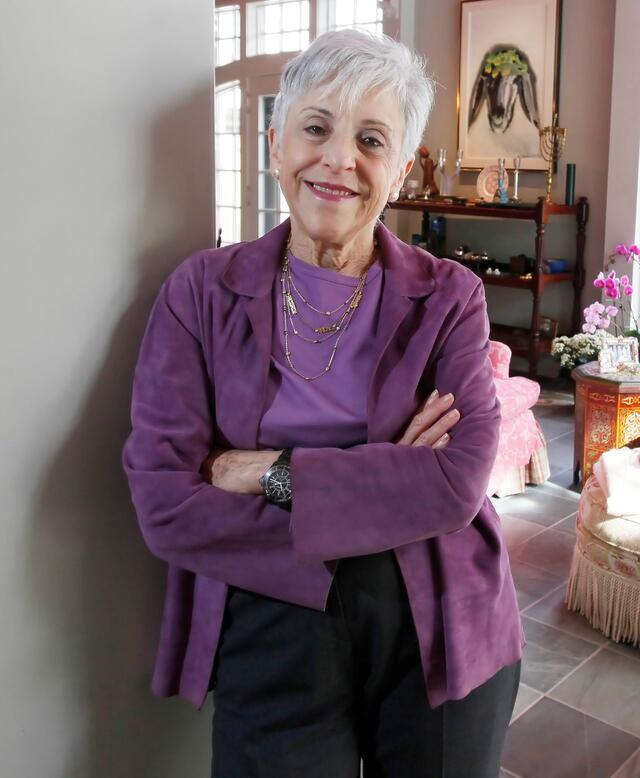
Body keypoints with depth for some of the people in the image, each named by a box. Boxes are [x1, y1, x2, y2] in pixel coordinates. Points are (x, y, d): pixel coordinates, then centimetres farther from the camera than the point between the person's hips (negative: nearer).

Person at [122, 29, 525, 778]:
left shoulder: (448, 298, -3)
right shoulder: (201, 292, -5)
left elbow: (458, 484, -15)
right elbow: (164, 504, -14)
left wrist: (273, 474, -19)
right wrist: (383, 483, -17)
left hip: (440, 633, 2)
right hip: (271, 639, -1)